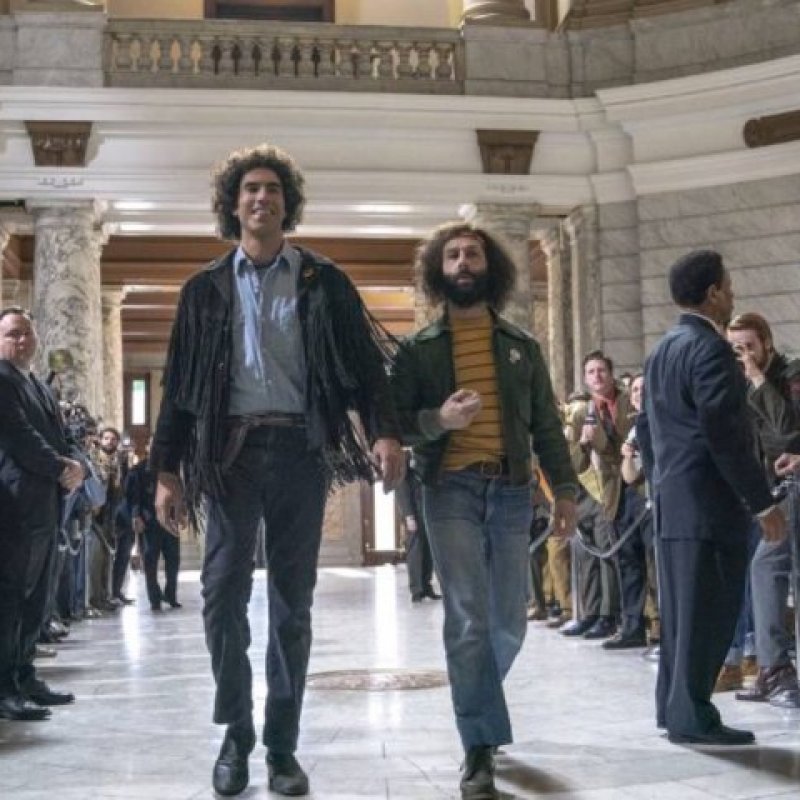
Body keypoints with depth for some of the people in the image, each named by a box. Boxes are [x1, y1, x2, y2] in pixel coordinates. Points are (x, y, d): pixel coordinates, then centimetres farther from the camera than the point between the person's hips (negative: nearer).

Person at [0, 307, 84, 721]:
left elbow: (61, 436, 21)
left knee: (33, 598, 12)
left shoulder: (40, 387, 23)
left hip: (44, 507, 10)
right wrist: (61, 470, -11)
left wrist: (77, 464, 0)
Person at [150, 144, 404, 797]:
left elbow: (364, 363, 1)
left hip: (300, 450, 0)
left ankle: (283, 745, 11)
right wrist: (167, 470, 2)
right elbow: (180, 385, 8)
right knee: (224, 595, -4)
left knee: (293, 602, 3)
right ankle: (236, 734, 13)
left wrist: (385, 432, -16)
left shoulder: (323, 282, 8)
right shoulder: (206, 289, 10)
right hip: (232, 450, 1)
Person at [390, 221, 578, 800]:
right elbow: (394, 421, 2)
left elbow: (547, 424, 12)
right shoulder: (418, 348, 5)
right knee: (468, 618, -9)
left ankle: (476, 702, 35)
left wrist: (565, 489, 4)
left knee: (510, 621, 7)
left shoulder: (521, 344, 13)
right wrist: (438, 419, -17)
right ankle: (480, 750, -6)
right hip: (450, 491, -3)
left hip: (512, 491, 3)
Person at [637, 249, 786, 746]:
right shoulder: (711, 349, -14)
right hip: (710, 502, -9)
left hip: (672, 501, 9)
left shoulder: (662, 351, 15)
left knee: (682, 608, 14)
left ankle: (673, 705, 21)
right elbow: (726, 436, -20)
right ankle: (692, 717, -1)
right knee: (709, 610, -4)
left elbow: (646, 427, 19)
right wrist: (763, 503, -16)